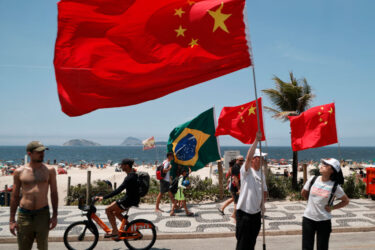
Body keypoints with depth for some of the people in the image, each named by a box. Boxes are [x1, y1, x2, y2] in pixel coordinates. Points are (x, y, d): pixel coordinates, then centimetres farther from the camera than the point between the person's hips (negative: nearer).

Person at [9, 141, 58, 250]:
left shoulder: (49, 170, 1)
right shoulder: (19, 172, 1)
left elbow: (54, 193, 5)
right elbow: (14, 196, 6)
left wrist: (55, 215, 1)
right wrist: (12, 220, 5)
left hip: (43, 213, 0)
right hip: (24, 215, 0)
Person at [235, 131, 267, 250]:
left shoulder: (262, 175, 12)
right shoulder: (246, 171, -10)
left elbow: (264, 191, 24)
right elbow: (248, 157, -29)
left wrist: (262, 203, 5)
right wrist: (256, 140, -30)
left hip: (256, 212, 7)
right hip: (244, 212, -7)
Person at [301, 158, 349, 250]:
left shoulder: (334, 186, -9)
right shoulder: (313, 180, -4)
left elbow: (346, 201, 4)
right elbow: (303, 193, 13)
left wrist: (332, 207, -4)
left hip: (324, 221, -1)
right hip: (308, 218, 1)